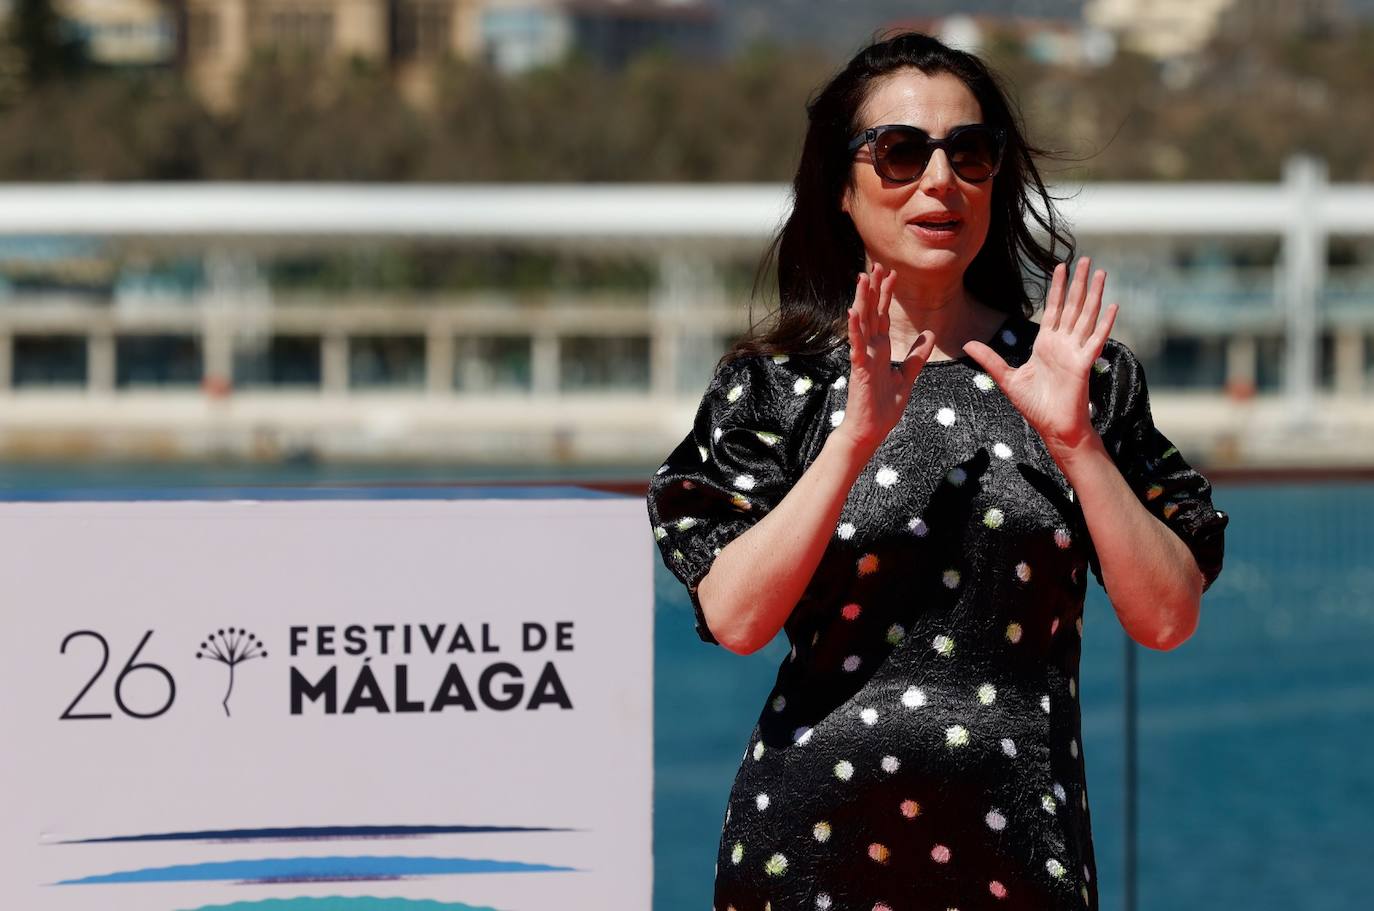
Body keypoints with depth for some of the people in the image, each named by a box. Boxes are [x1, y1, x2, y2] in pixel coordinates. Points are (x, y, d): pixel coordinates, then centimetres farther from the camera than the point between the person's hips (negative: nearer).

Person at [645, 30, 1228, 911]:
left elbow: (1167, 620, -3)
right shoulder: (776, 386, 2)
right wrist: (857, 436, -18)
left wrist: (1074, 438, -12)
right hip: (817, 836, 0)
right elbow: (735, 618, -11)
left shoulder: (1082, 373, 4)